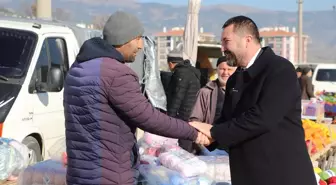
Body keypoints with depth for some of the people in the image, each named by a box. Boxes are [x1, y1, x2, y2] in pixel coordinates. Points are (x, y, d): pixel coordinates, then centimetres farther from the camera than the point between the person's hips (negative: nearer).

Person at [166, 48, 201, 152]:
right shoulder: (192, 72, 18)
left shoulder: (181, 73, -12)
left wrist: (169, 117, -15)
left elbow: (177, 97, -17)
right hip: (191, 117, 10)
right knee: (188, 150, 12)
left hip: (183, 117, -10)